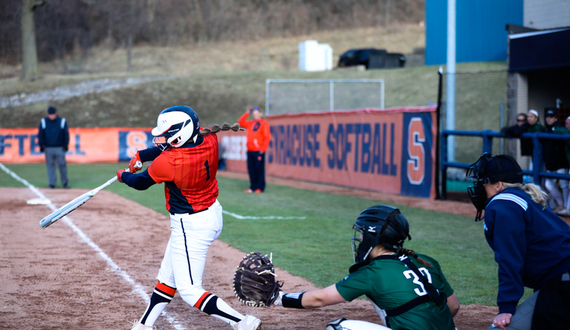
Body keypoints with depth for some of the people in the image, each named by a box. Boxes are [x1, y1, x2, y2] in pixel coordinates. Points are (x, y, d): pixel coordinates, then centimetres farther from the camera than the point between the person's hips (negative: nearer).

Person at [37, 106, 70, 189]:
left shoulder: (62, 121, 2)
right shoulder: (43, 122, 4)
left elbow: (66, 134, 6)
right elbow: (40, 134, 8)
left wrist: (66, 145, -1)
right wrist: (41, 145, 0)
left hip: (60, 148, -1)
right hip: (48, 148, 1)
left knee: (62, 165, -2)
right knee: (50, 166, 2)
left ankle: (65, 183, 10)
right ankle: (52, 183, 8)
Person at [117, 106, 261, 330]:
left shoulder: (167, 162, -27)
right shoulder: (210, 141, -10)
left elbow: (140, 183, -6)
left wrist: (123, 175, 15)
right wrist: (141, 155, 9)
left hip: (190, 227, -9)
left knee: (189, 291, -4)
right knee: (168, 276, 21)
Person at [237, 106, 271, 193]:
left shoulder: (264, 123, 0)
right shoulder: (250, 123, 18)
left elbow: (267, 137, -6)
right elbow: (240, 122, 21)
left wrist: (263, 149, -13)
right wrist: (247, 113, 15)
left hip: (258, 151, -6)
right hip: (250, 151, 6)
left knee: (259, 169, -6)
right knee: (251, 169, 5)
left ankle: (260, 187, -4)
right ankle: (253, 187, 10)